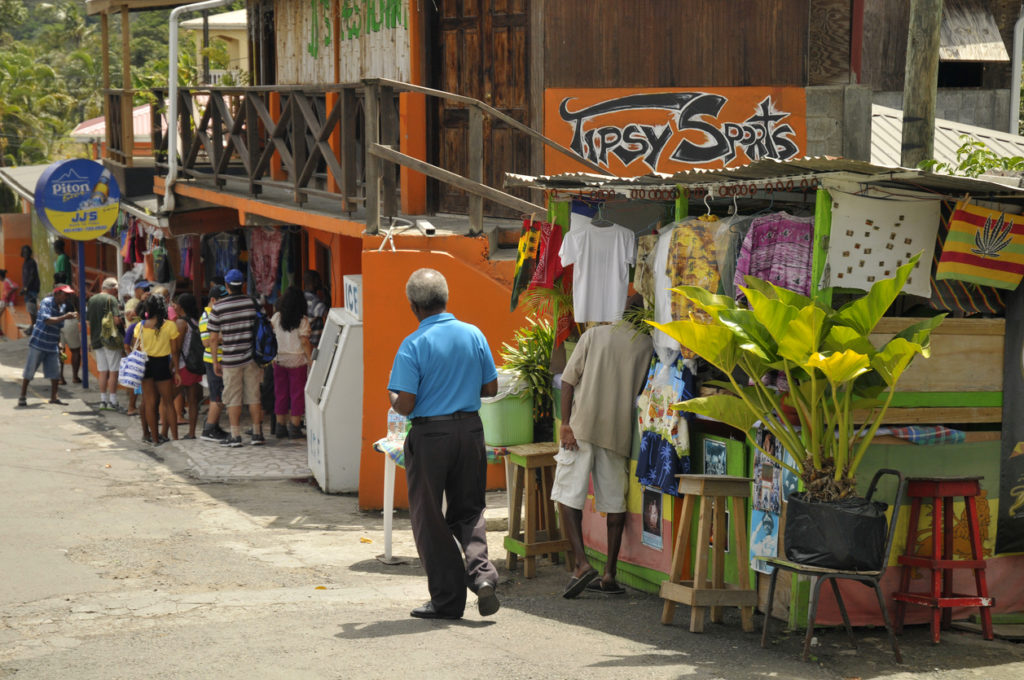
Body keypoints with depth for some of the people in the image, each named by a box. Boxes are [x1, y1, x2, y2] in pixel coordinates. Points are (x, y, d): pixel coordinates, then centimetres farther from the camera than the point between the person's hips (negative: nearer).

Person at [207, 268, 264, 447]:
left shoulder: (218, 308, -7)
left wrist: (215, 362, 6)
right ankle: (257, 434, 10)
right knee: (254, 397, 7)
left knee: (233, 399, 4)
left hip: (231, 359, -2)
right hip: (252, 358, 2)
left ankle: (235, 436, 4)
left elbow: (213, 339, -4)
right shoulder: (253, 303, 0)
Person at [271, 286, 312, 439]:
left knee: (280, 394, 11)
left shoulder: (277, 318, -2)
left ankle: (280, 427, 14)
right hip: (297, 361, -3)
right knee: (297, 394, 5)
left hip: (280, 360, 3)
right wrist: (311, 360, -6)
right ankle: (295, 428, 4)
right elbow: (305, 342, -13)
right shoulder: (302, 321, -11)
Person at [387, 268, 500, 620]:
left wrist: (392, 398, 7)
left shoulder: (414, 344, -13)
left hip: (430, 436, -4)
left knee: (429, 518, 9)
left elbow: (405, 404, -15)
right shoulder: (474, 335, 1)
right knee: (468, 510, 18)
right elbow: (491, 387, 8)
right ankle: (481, 572, -5)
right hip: (470, 430, 4)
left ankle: (447, 598, 12)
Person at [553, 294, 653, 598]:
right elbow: (643, 393, 6)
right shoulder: (647, 345, 4)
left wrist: (565, 424, -3)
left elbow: (568, 380, -2)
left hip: (582, 426, -1)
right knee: (615, 502, 9)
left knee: (568, 495, 1)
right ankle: (609, 574, 9)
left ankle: (582, 565, -14)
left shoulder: (594, 335, 4)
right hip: (619, 432, 1)